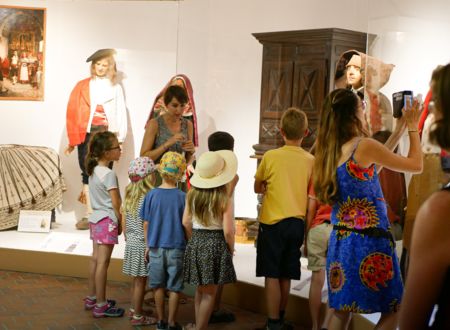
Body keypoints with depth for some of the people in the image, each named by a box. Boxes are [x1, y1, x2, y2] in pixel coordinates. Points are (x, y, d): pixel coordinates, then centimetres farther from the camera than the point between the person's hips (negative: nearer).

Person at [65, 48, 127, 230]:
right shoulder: (82, 87, 7)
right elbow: (73, 113, 4)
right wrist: (73, 140, -1)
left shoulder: (116, 88, 9)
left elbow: (120, 114, 6)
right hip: (86, 134, 0)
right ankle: (89, 214, -1)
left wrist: (120, 139, -2)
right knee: (87, 172, -3)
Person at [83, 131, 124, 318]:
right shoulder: (108, 174, -17)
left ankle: (92, 298, 24)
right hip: (107, 220, -9)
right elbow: (116, 204, -16)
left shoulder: (93, 171, 8)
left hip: (95, 218, 9)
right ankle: (101, 305, -3)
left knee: (95, 259, 15)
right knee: (103, 262, -6)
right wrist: (120, 223, -4)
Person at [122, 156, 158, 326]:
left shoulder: (129, 196, 5)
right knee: (141, 281, 2)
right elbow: (146, 227, -19)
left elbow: (124, 223, 10)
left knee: (136, 280, 20)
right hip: (142, 245, -8)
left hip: (131, 243, 8)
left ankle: (134, 309, 32)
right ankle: (137, 317, 10)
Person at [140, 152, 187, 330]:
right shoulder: (182, 197, -10)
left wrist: (148, 245, 11)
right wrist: (189, 244, 9)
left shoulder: (151, 195, -6)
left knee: (158, 285, 14)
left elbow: (146, 224, 0)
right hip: (176, 248, -2)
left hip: (156, 247, 2)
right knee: (174, 288, 7)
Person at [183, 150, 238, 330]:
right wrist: (231, 248, 2)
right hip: (216, 243, -5)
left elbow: (186, 222, 3)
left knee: (200, 289, 20)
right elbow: (227, 230, -15)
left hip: (196, 242, 5)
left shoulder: (192, 194, -1)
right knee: (209, 293, 4)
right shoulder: (224, 199, -13)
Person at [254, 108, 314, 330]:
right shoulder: (310, 160, 0)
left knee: (272, 275, 2)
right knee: (285, 276, 13)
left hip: (273, 222, -3)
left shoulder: (270, 156, -7)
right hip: (298, 222, 3)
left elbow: (257, 188, 6)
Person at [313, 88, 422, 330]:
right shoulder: (364, 145, -13)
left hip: (340, 240, 8)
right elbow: (416, 165, -2)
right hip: (369, 242, -7)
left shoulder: (330, 151, 8)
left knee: (341, 310, 12)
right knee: (392, 310, 6)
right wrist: (412, 127, 11)